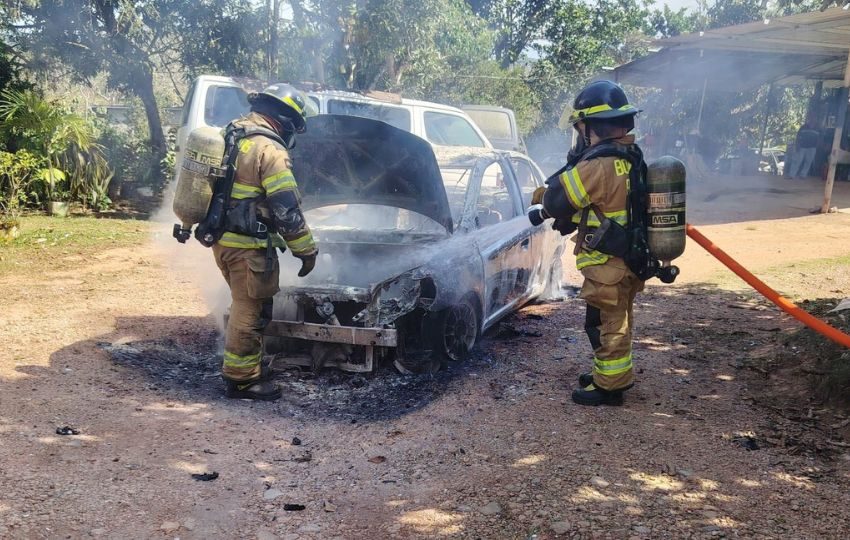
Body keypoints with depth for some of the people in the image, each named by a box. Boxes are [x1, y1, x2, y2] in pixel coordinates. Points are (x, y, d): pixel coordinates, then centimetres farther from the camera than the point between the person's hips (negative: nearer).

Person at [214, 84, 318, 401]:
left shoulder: (231, 138, 14)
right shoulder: (270, 149, -15)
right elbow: (287, 207, -17)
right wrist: (306, 249, -10)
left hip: (222, 238, 9)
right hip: (248, 245, -9)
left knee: (246, 306, 21)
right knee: (250, 311, 1)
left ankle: (245, 368, 31)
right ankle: (241, 379, 9)